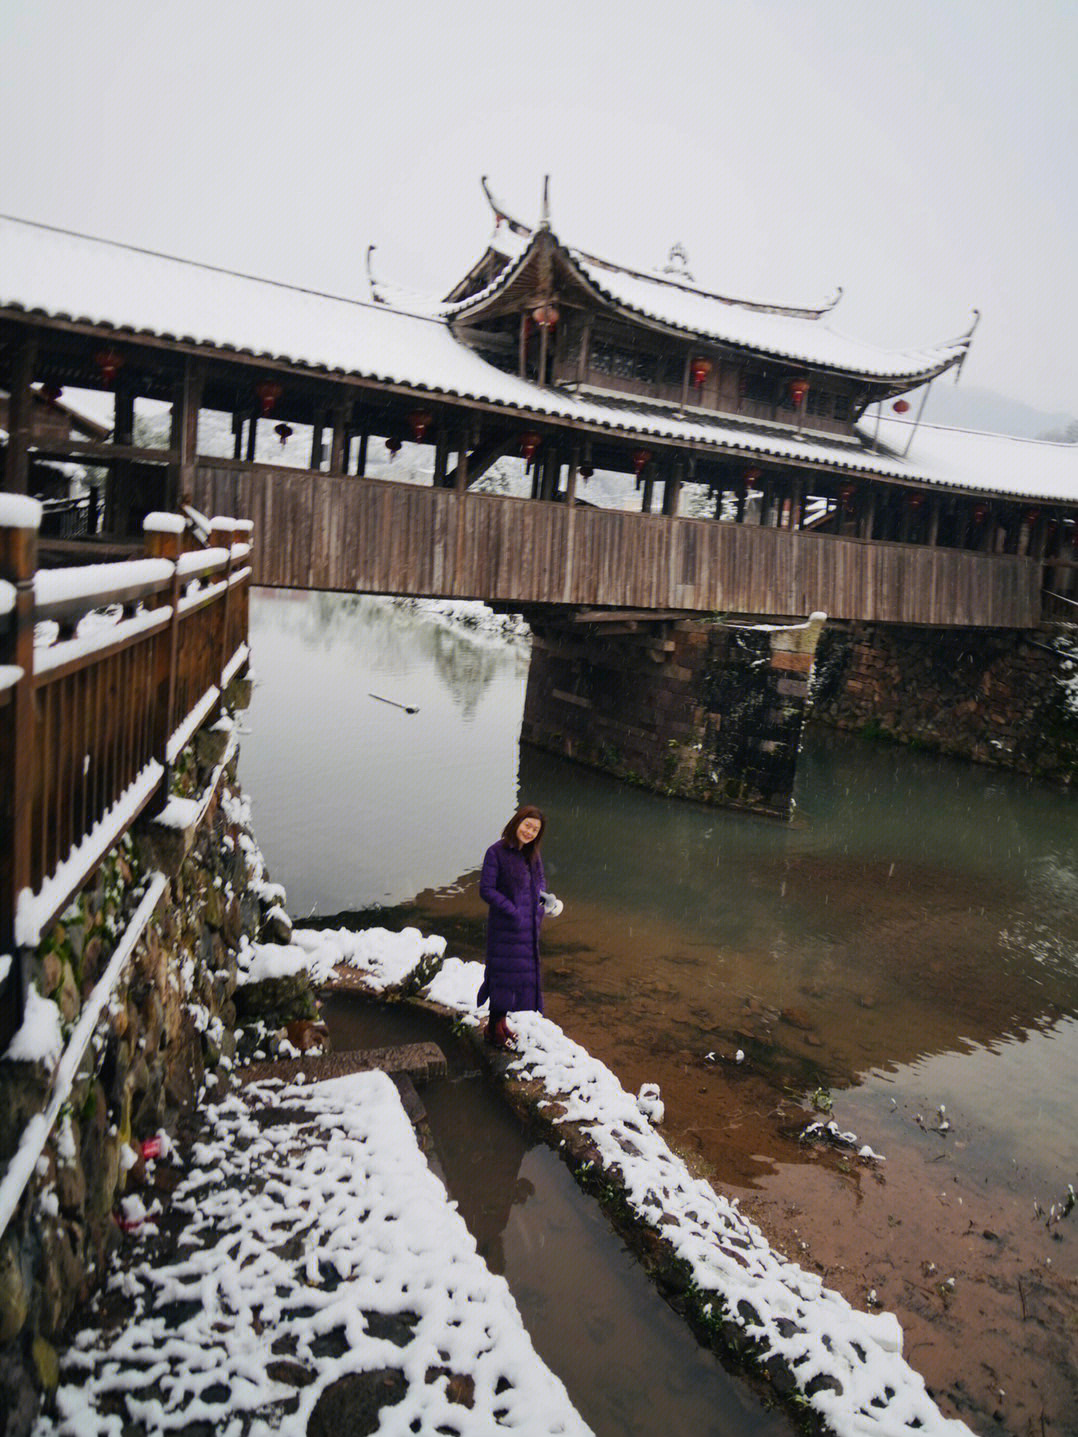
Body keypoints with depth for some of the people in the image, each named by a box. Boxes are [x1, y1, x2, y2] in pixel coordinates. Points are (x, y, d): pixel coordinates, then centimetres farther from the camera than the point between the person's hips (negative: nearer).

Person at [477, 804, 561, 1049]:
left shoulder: (532, 855, 7)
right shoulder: (496, 852, -14)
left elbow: (540, 882, 18)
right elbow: (486, 890, -15)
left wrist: (548, 899, -4)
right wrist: (513, 912, -20)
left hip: (529, 927, 7)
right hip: (505, 927, -7)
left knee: (524, 972, 14)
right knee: (506, 974, -1)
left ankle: (500, 1021, 30)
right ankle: (494, 1029, 17)